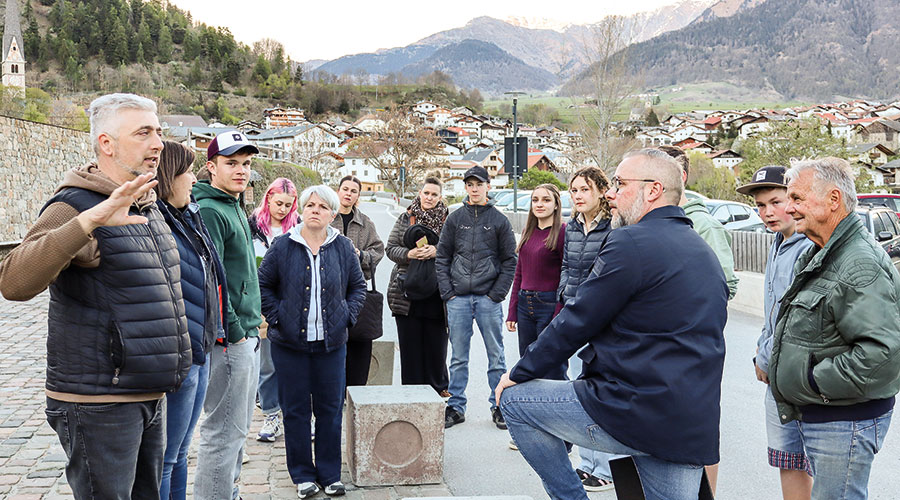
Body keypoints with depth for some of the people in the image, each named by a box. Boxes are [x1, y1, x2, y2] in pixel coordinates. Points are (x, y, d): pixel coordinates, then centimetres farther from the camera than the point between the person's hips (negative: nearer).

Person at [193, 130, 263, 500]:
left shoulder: (234, 208, 17)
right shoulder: (209, 211, -14)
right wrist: (232, 331, -19)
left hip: (246, 336, 10)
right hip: (229, 339, -10)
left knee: (236, 427, 19)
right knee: (225, 429, -4)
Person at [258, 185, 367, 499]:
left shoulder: (343, 248, 4)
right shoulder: (282, 247, -2)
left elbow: (358, 286, 13)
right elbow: (263, 284, 4)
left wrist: (347, 315, 1)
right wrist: (276, 317, -5)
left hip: (332, 343, 1)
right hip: (290, 343, -1)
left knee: (330, 409, 6)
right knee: (295, 410, 5)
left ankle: (330, 474, 19)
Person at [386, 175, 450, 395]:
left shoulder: (448, 220, 4)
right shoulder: (405, 218, 9)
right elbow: (390, 248, 6)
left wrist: (436, 252, -16)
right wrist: (409, 254, -12)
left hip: (436, 292, -1)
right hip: (407, 292, 1)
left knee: (436, 343, 5)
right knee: (410, 343, 6)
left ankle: (439, 387, 22)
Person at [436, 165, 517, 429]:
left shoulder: (500, 220, 4)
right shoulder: (455, 219, 9)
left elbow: (510, 261, 4)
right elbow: (442, 258, 9)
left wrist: (497, 294, -5)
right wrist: (447, 292, -1)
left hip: (488, 298, -1)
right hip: (458, 298, 2)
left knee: (496, 355, 4)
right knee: (458, 357, 7)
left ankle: (499, 406, 14)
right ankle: (456, 407, 16)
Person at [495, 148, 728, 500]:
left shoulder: (631, 243, -12)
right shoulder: (704, 252, 16)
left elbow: (576, 323, -10)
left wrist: (518, 374, 3)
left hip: (634, 415, -8)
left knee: (514, 398, 5)